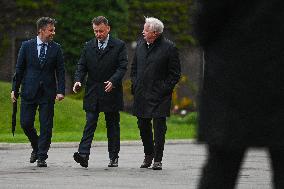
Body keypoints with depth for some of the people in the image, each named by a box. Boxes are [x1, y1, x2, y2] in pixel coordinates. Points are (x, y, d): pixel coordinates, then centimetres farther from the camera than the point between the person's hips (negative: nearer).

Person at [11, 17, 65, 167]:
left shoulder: (56, 48, 3)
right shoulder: (27, 46, 3)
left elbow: (60, 71, 2)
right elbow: (19, 69, 5)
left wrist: (61, 91, -9)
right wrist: (15, 89, 2)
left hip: (47, 93, 0)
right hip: (29, 92, 0)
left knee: (46, 126, -2)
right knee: (26, 123, 0)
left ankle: (42, 157, 5)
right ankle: (36, 148, 26)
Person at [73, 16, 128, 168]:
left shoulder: (119, 46, -1)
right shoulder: (88, 46, 10)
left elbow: (122, 67, -8)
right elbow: (82, 66, 9)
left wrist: (113, 81, -23)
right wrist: (78, 80, -10)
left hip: (111, 92, -2)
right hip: (92, 93, 2)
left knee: (112, 125, 8)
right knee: (90, 124, -7)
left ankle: (113, 157, 15)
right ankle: (83, 155, -18)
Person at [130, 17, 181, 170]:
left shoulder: (169, 47, -7)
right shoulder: (140, 44, 10)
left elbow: (175, 73, -4)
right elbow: (134, 68, 20)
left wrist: (164, 89, -11)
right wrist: (135, 85, 10)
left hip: (159, 96, -6)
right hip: (141, 95, 6)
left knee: (159, 127, -4)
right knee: (143, 126, 10)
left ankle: (158, 159, 1)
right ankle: (148, 155, 26)